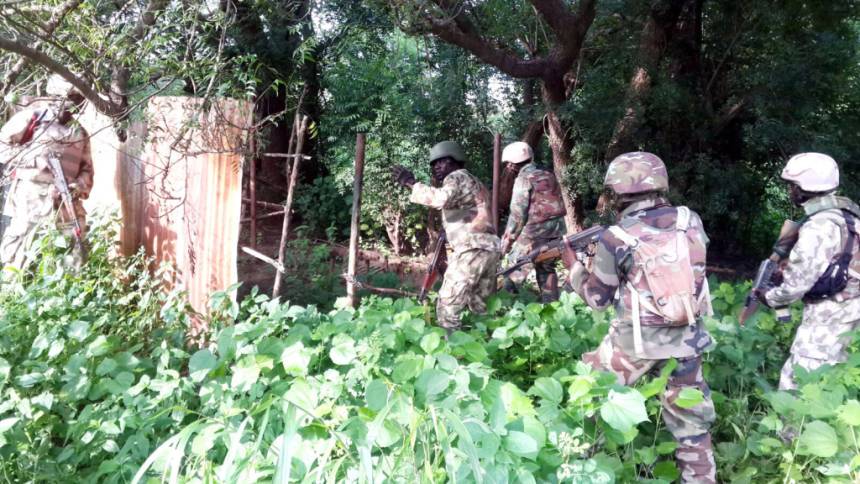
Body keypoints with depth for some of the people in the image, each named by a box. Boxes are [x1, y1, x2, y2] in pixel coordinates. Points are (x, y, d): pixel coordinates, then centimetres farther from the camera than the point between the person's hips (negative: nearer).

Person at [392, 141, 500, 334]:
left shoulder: (457, 177, -1)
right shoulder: (474, 182, 28)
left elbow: (441, 198, -22)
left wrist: (411, 183, -15)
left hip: (472, 248, -10)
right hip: (489, 247, 10)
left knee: (447, 306, -7)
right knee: (482, 307, 15)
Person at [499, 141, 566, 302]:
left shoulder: (524, 178, -8)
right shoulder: (548, 174, 14)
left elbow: (517, 213, -11)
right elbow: (554, 203, 16)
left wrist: (507, 239, -6)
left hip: (534, 231, -7)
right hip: (556, 228, 7)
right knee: (547, 268, 15)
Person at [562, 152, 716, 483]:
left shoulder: (615, 239, -12)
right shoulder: (690, 221, -2)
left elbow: (597, 298, -2)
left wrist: (574, 266, 14)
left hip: (637, 341, -3)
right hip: (687, 338, 4)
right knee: (689, 416, 18)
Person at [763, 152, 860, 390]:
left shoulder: (819, 226, -22)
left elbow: (798, 280, -20)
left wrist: (771, 298, -3)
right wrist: (784, 269, 13)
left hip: (828, 313, -9)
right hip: (841, 309, 9)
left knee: (797, 380, -5)